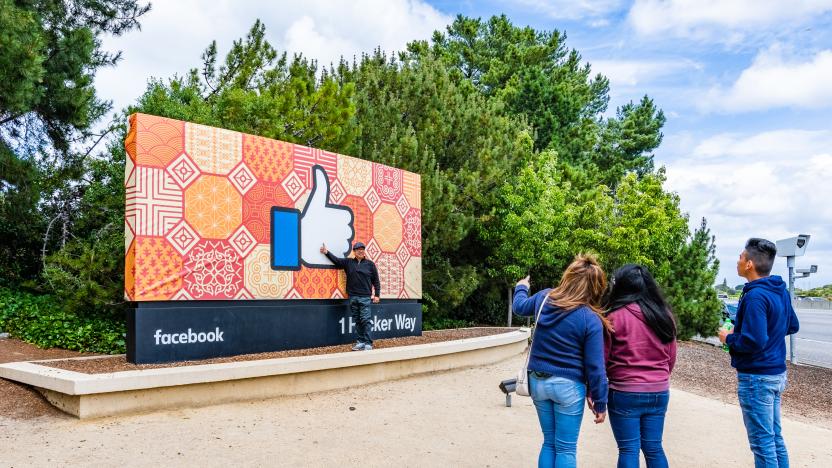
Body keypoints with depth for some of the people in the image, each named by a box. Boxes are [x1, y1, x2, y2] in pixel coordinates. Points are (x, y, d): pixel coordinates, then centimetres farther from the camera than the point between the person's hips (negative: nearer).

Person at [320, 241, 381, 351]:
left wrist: (376, 295, 1)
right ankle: (361, 342, 15)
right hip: (353, 297, 3)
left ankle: (368, 343, -5)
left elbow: (376, 281, 5)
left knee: (365, 320, -8)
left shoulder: (370, 264, 3)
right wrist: (327, 253, 2)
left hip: (365, 297, -3)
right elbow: (336, 260, 14)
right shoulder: (348, 262, 10)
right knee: (357, 321, 8)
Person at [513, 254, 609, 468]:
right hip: (568, 386, -5)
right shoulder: (591, 319, -17)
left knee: (549, 443, 17)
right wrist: (600, 402, -3)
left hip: (538, 381, 5)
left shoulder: (544, 298, -3)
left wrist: (521, 287, 42)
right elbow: (595, 367, -14)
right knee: (566, 449, 5)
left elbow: (520, 306, 20)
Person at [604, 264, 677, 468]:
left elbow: (603, 358, -9)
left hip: (625, 392, -5)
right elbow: (671, 356, 12)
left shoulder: (616, 316, -13)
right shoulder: (664, 315, 4)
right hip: (659, 392, 5)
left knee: (628, 449, 4)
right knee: (654, 448, 14)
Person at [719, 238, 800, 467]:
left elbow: (753, 342, -28)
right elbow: (793, 326, 20)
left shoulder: (755, 296, -23)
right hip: (776, 372, 9)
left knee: (762, 442, 1)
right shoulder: (781, 291, 6)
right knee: (775, 437, 18)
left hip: (757, 377, -9)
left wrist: (728, 338, -12)